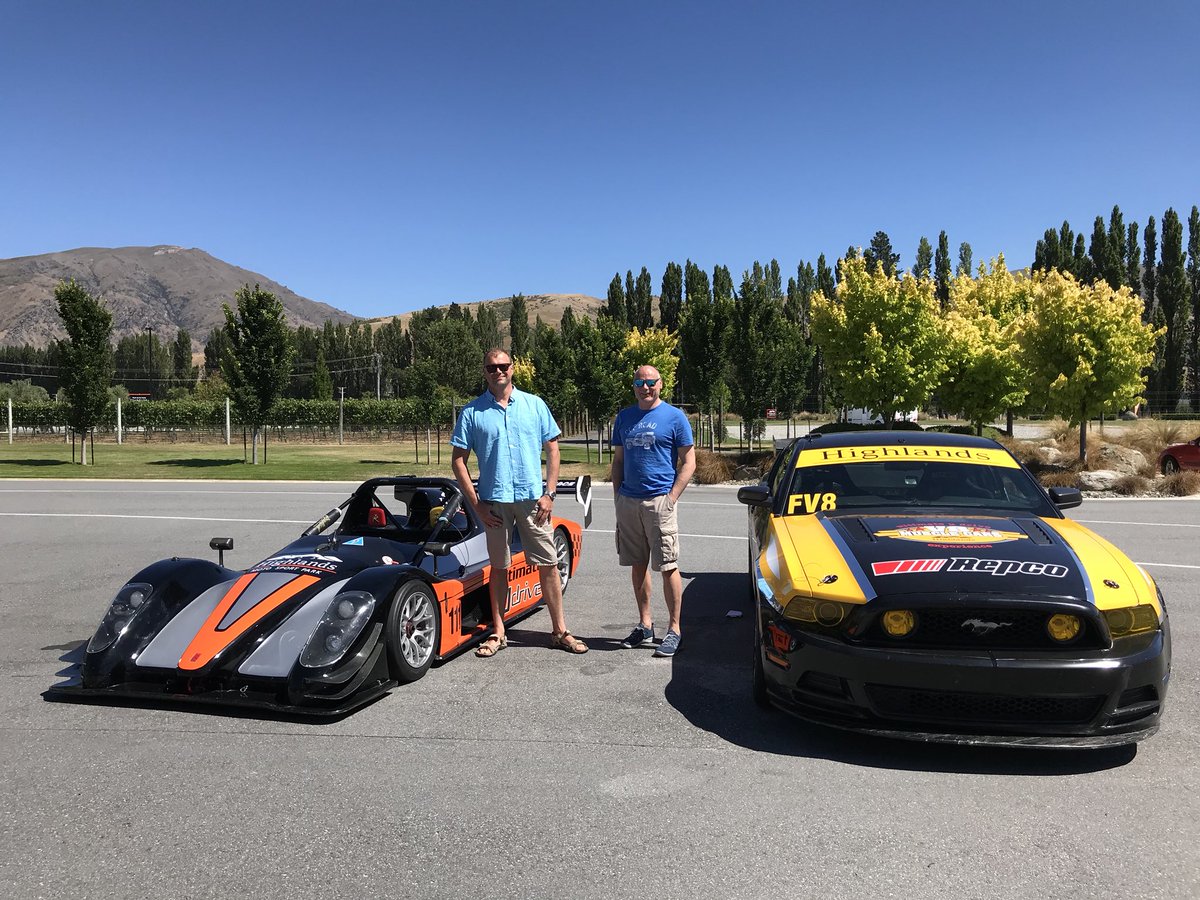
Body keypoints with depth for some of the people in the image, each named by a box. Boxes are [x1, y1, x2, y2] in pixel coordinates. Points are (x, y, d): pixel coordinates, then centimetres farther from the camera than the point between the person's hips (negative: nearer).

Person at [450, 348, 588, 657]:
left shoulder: (535, 404, 4)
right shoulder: (472, 412, 1)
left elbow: (552, 449, 6)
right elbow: (458, 460, 2)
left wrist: (549, 493, -3)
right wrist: (476, 504, -5)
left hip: (532, 499, 0)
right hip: (495, 501, 0)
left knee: (548, 565, 3)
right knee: (499, 567, 10)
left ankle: (559, 631, 13)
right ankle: (498, 632, 22)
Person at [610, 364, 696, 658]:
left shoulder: (674, 417, 0)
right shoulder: (624, 417, 13)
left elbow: (688, 463, -2)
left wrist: (672, 497, -11)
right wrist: (617, 495, 8)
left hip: (660, 500, -5)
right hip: (628, 502, 5)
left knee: (668, 566, -3)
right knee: (638, 565, 11)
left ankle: (674, 630, 5)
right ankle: (645, 626, 21)